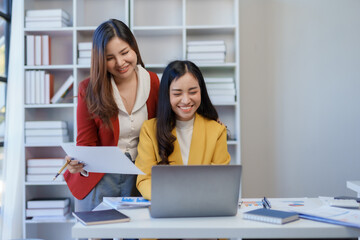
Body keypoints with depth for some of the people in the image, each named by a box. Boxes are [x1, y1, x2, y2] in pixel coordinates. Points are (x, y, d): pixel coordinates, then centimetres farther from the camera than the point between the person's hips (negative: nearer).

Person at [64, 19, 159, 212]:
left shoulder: (152, 82, -2)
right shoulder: (89, 89, -9)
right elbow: (85, 143, -4)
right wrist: (79, 163, -27)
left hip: (138, 177, 2)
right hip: (98, 180, -2)